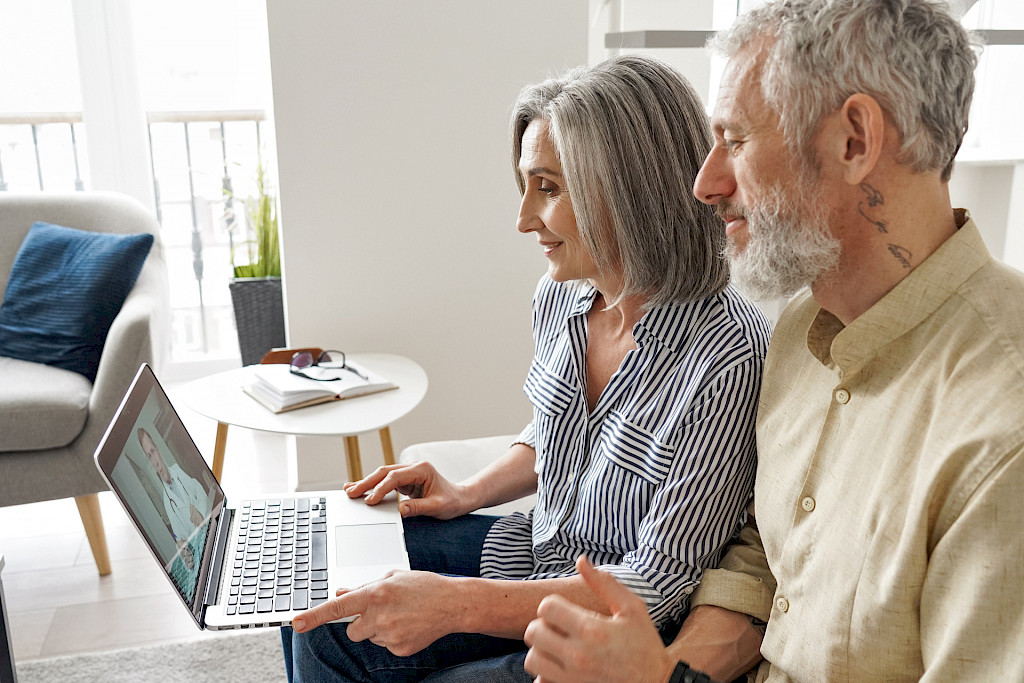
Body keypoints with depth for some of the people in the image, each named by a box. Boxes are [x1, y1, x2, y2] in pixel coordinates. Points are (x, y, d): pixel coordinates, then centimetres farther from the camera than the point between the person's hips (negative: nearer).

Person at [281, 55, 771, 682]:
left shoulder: (726, 359, -28)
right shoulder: (560, 294, -4)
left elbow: (658, 584, -25)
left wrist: (458, 604, -31)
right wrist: (469, 493, -1)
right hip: (536, 552, 7)